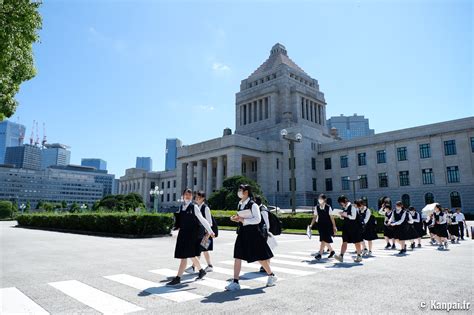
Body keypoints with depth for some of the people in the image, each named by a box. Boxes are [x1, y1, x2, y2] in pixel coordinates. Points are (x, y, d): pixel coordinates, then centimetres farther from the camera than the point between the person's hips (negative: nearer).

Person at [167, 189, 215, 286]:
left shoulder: (194, 207, -6)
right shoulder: (181, 207, 10)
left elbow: (202, 220, -7)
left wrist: (210, 231, -8)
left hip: (192, 234, -6)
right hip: (183, 233, 6)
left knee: (184, 256, -7)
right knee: (191, 255, 14)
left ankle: (178, 278, -1)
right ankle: (201, 271, 35)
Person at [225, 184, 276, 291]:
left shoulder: (253, 205, -13)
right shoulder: (240, 204, 10)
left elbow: (257, 219, -17)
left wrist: (243, 220, -21)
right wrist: (236, 219, 0)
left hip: (253, 232, -7)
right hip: (242, 232, 7)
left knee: (260, 257, 7)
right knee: (237, 256, -1)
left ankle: (271, 276, 30)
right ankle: (235, 282, 5)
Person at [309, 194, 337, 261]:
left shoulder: (328, 207, -7)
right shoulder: (317, 207, 3)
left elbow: (331, 217, -4)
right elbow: (315, 217, 7)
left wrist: (334, 227, -2)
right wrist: (311, 225, -1)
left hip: (328, 225, -4)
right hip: (320, 225, 5)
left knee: (324, 239, -12)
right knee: (325, 240, 12)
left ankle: (320, 254, -11)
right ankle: (332, 251, 33)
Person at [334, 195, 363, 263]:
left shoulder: (352, 207, -16)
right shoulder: (344, 208, 9)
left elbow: (353, 217, -22)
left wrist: (346, 215, -23)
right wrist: (342, 215, -2)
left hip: (354, 227, -7)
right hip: (346, 227, 7)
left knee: (356, 242, 7)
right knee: (344, 241, -1)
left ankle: (359, 256, 22)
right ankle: (341, 256, -5)